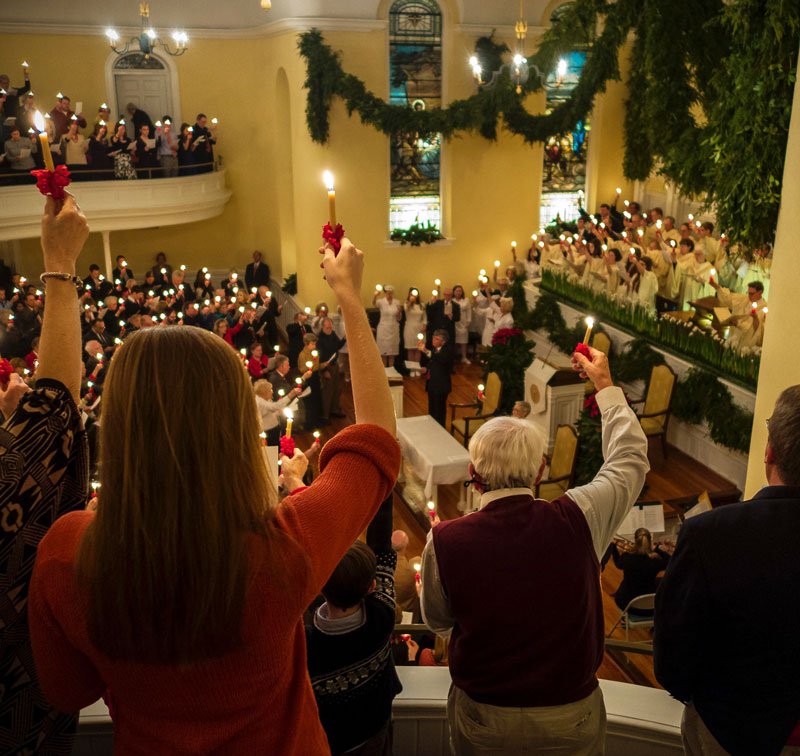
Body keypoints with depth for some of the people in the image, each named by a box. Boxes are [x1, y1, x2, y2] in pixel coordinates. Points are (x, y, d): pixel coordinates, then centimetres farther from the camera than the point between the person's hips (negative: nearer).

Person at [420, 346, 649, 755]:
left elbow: (437, 621, -3)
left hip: (483, 723, 0)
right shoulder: (579, 520, -21)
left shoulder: (445, 541, -23)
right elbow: (630, 456, -1)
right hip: (573, 720, 1)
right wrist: (606, 386, 12)